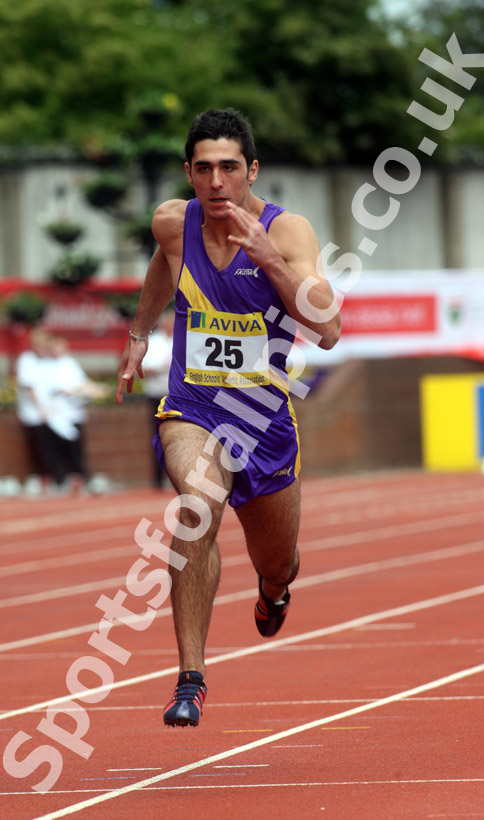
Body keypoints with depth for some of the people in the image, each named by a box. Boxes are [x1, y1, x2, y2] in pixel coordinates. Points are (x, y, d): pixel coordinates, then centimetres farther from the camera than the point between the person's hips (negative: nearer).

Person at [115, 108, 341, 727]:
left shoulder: (288, 231, -15)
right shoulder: (173, 223, -6)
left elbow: (327, 333, -27)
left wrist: (270, 259, -35)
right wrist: (139, 334, 28)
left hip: (267, 420, 0)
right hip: (191, 411, 0)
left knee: (277, 567, 18)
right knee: (200, 504, -33)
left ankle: (273, 589, 60)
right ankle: (190, 678, -28)